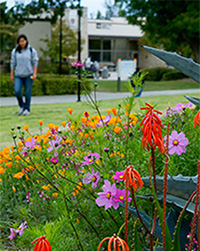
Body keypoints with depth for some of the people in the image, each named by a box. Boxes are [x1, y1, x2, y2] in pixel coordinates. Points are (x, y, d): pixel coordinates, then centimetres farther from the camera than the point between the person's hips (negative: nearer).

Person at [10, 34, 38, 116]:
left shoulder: (32, 51, 0)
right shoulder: (15, 51, 3)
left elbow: (35, 62, -1)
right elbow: (13, 63, 6)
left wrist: (35, 74, -9)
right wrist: (11, 75, 4)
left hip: (28, 75, -1)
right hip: (18, 75, 1)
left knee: (27, 92, 0)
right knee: (17, 91, -13)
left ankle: (27, 109, 14)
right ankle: (21, 106, 10)